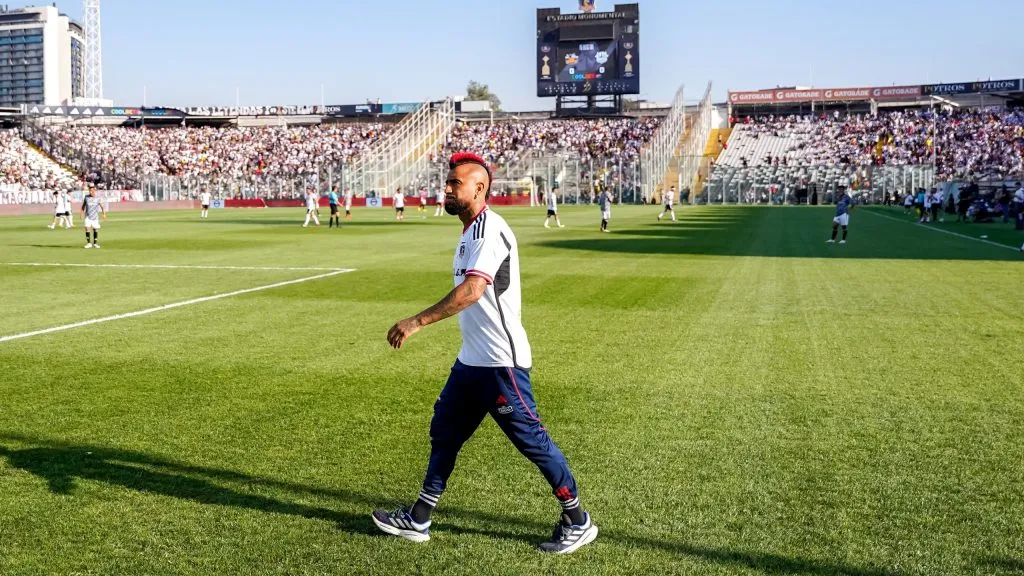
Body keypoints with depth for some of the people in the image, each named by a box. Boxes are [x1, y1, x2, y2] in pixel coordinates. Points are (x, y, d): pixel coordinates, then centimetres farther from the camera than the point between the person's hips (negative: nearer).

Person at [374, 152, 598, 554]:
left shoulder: (489, 229, -18)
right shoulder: (472, 231, 14)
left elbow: (472, 290, -32)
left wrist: (417, 322, -32)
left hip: (501, 362, -10)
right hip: (472, 359, 10)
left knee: (531, 440, 0)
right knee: (444, 432, 15)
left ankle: (577, 522, 16)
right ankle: (418, 521, 27)